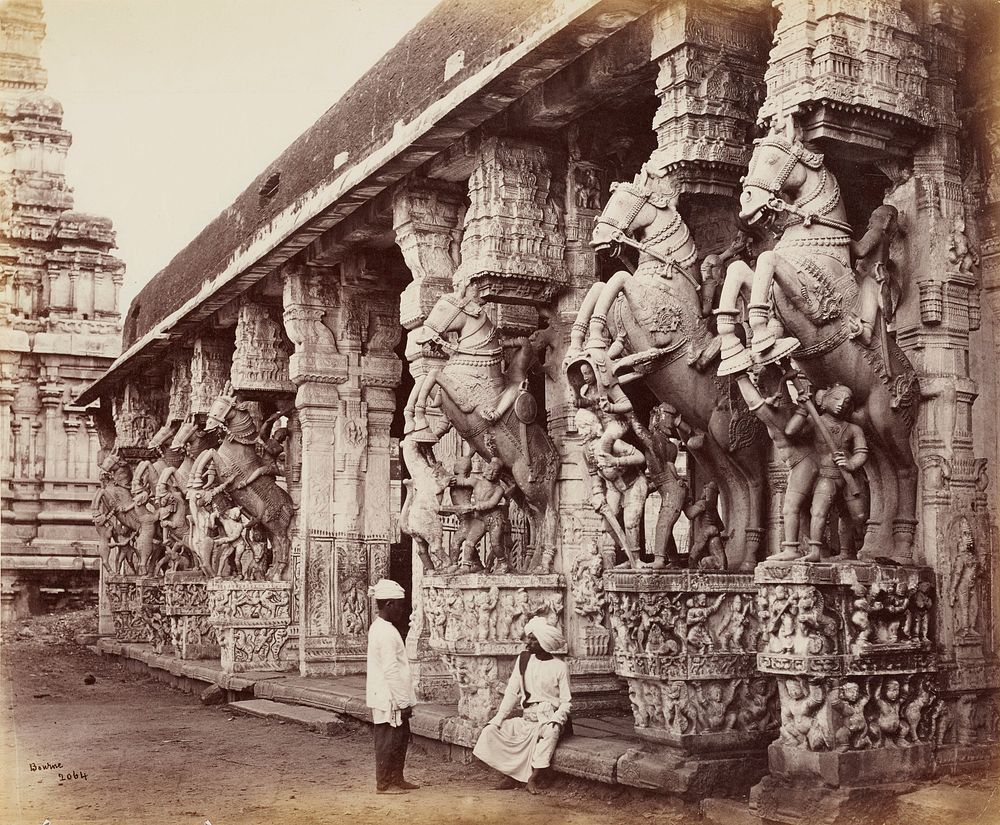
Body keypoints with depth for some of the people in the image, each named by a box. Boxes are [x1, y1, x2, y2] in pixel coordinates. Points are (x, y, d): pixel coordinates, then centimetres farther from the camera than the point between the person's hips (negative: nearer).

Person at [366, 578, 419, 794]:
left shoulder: (378, 627, 11)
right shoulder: (386, 633, -21)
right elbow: (391, 671, -23)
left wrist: (404, 700, 19)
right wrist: (403, 702, -18)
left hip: (389, 697, 10)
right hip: (389, 699, -10)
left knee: (402, 736, 17)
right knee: (388, 740, 0)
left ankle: (396, 779, 26)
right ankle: (383, 784, 10)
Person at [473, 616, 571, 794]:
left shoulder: (560, 667, -5)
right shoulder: (523, 660, 6)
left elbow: (565, 702, -5)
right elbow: (512, 693, 5)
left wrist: (556, 719, -24)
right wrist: (498, 718, -6)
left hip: (549, 718, -4)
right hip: (526, 718, 4)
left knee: (551, 732, -38)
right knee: (491, 731, -14)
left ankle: (533, 777, -27)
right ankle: (512, 774, -13)